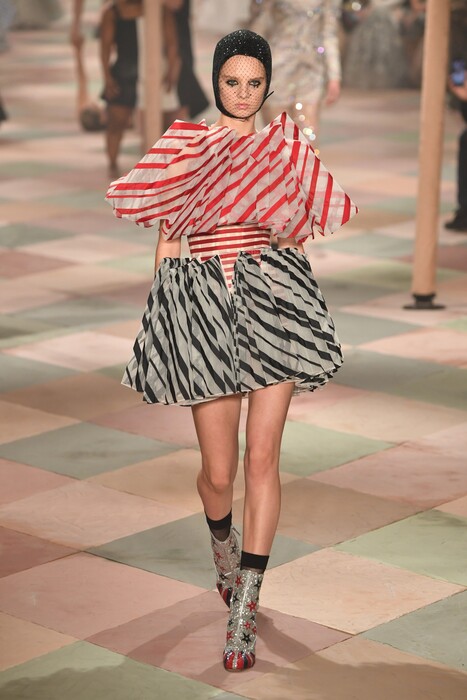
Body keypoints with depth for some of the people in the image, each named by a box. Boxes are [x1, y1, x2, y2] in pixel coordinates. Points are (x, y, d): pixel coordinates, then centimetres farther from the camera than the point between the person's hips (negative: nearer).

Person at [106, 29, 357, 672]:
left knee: (262, 458, -6)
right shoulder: (183, 147, 6)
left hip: (271, 302, 0)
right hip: (203, 307, 0)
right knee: (218, 472, 2)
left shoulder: (285, 150, 9)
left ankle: (245, 609, 2)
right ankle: (223, 547, 39)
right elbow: (168, 239, 6)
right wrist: (159, 320, 3)